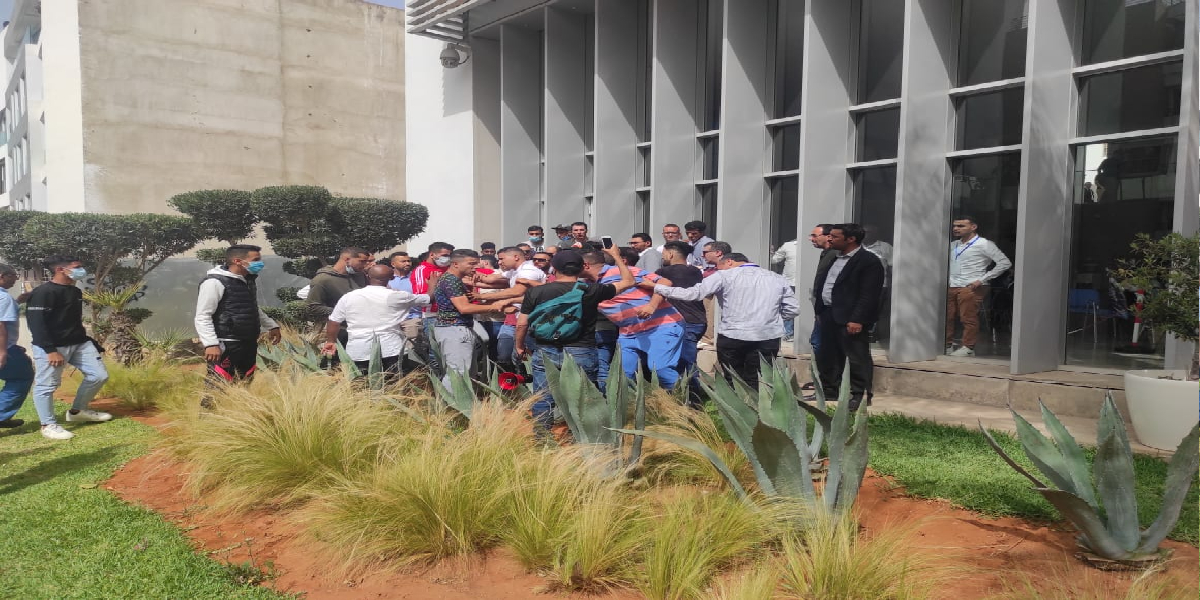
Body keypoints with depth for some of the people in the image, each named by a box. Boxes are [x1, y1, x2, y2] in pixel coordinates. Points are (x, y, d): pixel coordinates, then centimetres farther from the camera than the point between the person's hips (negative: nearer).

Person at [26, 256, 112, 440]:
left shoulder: (75, 291, 11)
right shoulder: (43, 292, -15)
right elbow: (35, 323, -19)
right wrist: (51, 350, -23)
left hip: (79, 343, 9)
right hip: (51, 347, -8)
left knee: (99, 375, 7)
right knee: (47, 385, 1)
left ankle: (77, 411, 24)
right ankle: (48, 425, 15)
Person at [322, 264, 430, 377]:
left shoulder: (348, 297, 3)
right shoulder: (396, 296, -2)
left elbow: (333, 322, 10)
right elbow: (429, 299, 8)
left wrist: (331, 341, 28)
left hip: (357, 352, 2)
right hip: (389, 350, -2)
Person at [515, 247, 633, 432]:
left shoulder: (535, 292, 0)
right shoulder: (591, 291, -2)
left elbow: (522, 324, 3)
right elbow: (628, 282, 10)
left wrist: (520, 346, 21)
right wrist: (616, 256, 23)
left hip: (545, 353, 1)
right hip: (581, 353, -1)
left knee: (542, 401, 9)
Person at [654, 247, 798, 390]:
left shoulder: (724, 275, 0)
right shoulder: (778, 279, 13)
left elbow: (693, 293, -6)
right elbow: (792, 309, 12)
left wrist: (656, 287, 2)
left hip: (732, 336, -3)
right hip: (768, 337, 3)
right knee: (757, 383, 7)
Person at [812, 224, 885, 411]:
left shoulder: (869, 262, -11)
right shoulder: (832, 258, 15)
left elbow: (869, 295, -17)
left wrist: (857, 319, -22)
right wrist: (819, 311, 13)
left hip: (850, 318, -9)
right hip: (828, 315, 9)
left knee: (858, 357, -1)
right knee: (827, 356, 16)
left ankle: (860, 395, 8)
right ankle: (829, 390, 28)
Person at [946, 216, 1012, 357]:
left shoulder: (984, 244, -1)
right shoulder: (952, 245, 16)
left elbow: (1005, 263, -5)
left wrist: (982, 279, -10)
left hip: (970, 288, -6)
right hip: (950, 287, 6)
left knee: (968, 319, -7)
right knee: (947, 318, 4)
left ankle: (968, 348, 0)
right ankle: (947, 346, 13)